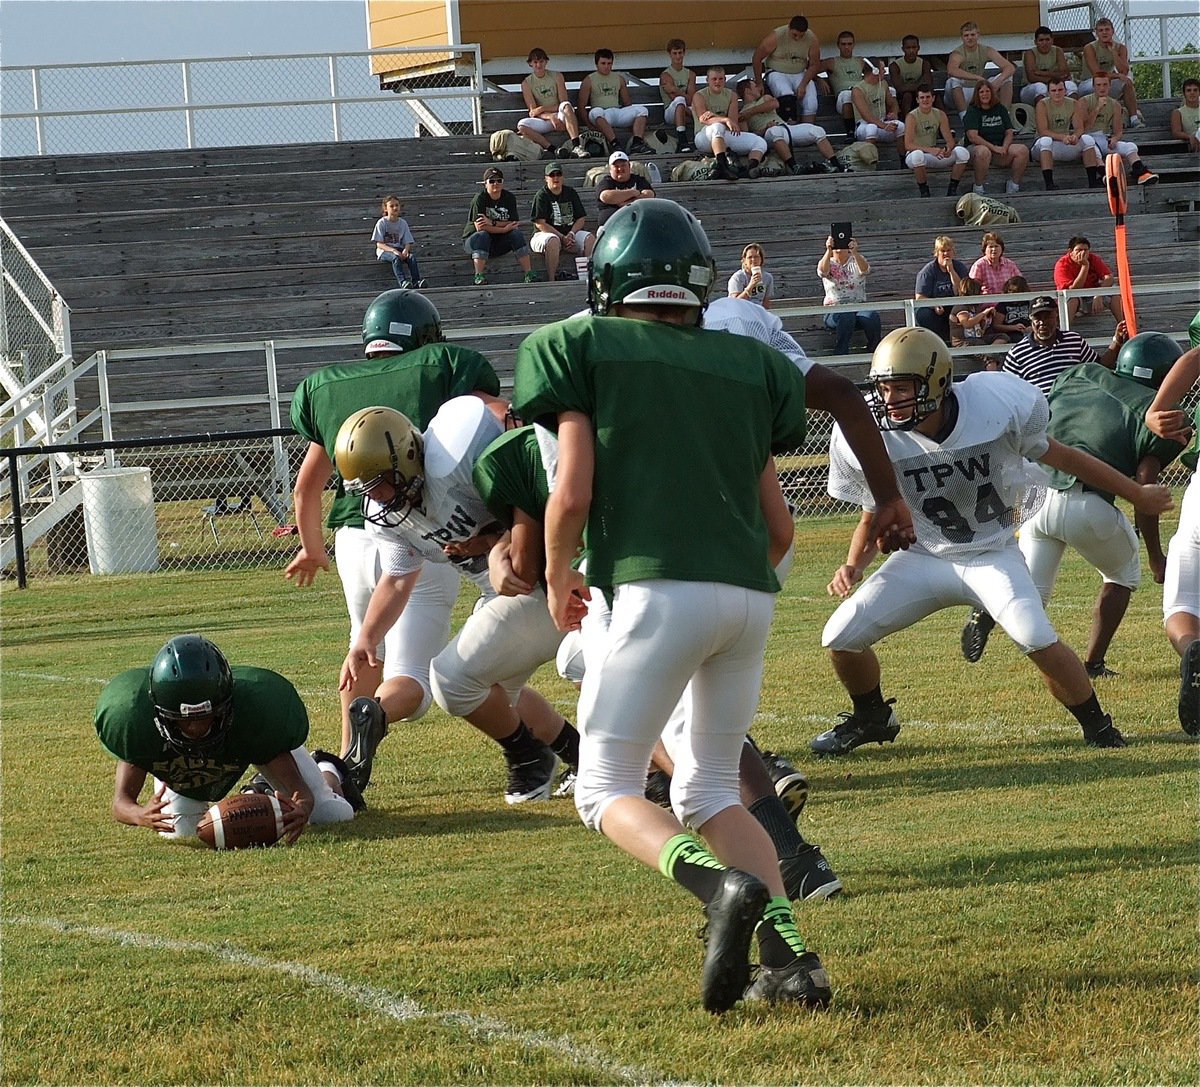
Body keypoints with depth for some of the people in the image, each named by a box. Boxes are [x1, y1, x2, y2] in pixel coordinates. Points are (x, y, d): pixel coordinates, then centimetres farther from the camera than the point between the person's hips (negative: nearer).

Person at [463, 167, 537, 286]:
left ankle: (528, 273, -26)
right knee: (482, 235, -35)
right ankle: (478, 276, -42)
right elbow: (479, 227, -23)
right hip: (473, 240, -3)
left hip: (499, 243, 4)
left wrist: (492, 223, -23)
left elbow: (514, 223, -10)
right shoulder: (480, 199, -13)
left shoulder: (509, 198, 0)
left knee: (516, 233, -21)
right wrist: (504, 228, -24)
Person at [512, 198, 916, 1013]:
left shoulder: (582, 347, 6)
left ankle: (726, 886, -23)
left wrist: (557, 579, 17)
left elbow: (572, 494, -1)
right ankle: (789, 952, 1)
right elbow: (778, 520, 17)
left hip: (660, 588, -5)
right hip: (752, 594, 5)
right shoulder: (747, 364, 17)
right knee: (708, 791, 19)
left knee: (608, 792, 4)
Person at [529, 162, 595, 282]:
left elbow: (581, 218, 12)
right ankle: (551, 280, -39)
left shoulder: (570, 193, 14)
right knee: (553, 241, -39)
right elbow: (540, 223, -10)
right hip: (545, 234, -5)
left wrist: (571, 234, -9)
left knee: (590, 238, -22)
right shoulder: (541, 195, 0)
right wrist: (562, 238, -17)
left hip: (570, 233, 5)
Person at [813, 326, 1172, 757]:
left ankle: (1096, 725, -2)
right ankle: (871, 718, 24)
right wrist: (853, 566, -16)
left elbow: (1057, 455, -4)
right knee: (840, 638, -7)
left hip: (993, 555, -3)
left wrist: (1137, 495, 6)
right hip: (923, 557, 3)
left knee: (1038, 641, -26)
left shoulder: (995, 408, -23)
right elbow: (876, 515, 3)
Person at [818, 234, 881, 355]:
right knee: (846, 316, -37)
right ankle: (841, 355, -29)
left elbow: (865, 270, -13)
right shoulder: (828, 263, 10)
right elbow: (823, 271, -16)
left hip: (859, 307, 1)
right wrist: (829, 251, -34)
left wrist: (855, 252, -33)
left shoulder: (856, 261, 12)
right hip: (834, 311, -1)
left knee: (872, 316, -32)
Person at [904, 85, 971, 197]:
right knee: (917, 155, -42)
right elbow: (908, 145, -22)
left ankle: (952, 189, -5)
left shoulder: (940, 115, 3)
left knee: (963, 153, -18)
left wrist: (948, 149, -26)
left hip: (935, 154, 4)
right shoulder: (912, 117, -12)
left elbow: (950, 141, 0)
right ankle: (924, 191, -21)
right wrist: (929, 150, -35)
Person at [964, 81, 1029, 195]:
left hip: (1000, 148, 4)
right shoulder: (972, 112, -2)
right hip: (979, 146, -4)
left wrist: (1004, 148, -12)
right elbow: (972, 137, -14)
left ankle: (1013, 184, -4)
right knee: (983, 152, -41)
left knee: (1023, 150, -19)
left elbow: (1009, 133, 9)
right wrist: (994, 147, -20)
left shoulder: (1000, 109, 14)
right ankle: (978, 188, -24)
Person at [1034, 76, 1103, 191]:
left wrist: (1075, 136, -31)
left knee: (1088, 139, -18)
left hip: (1067, 145, 4)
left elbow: (1079, 128, -7)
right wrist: (1062, 137, -34)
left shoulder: (1073, 104, 2)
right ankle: (1049, 184, -44)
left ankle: (1093, 181, -20)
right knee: (1045, 140, -37)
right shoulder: (1042, 105, -10)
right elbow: (1043, 132, -20)